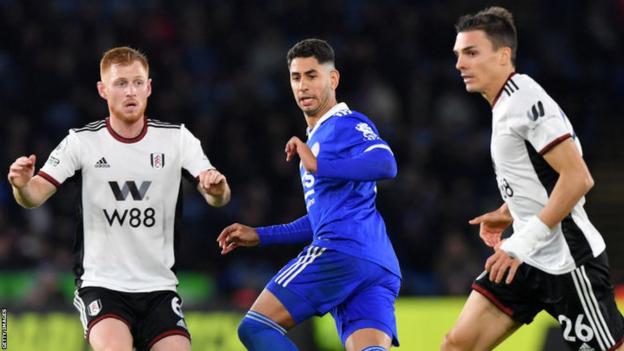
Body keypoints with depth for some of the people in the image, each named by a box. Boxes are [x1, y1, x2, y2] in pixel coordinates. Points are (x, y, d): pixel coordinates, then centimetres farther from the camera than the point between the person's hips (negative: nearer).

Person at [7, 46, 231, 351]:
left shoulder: (177, 139, 0)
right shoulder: (81, 142, -3)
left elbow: (217, 198, -6)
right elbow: (34, 197, -8)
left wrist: (217, 189, -30)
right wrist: (22, 185, -32)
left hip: (159, 286, 3)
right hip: (100, 285, -3)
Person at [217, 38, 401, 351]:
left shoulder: (347, 125, 2)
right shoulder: (317, 137, 32)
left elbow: (385, 164, -19)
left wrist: (318, 166, -21)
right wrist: (260, 236, 37)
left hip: (343, 252, -9)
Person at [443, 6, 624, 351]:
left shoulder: (527, 101, -16)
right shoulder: (504, 105, 13)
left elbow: (578, 178, -24)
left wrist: (523, 243, -24)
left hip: (567, 262, -9)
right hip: (528, 259, 9)